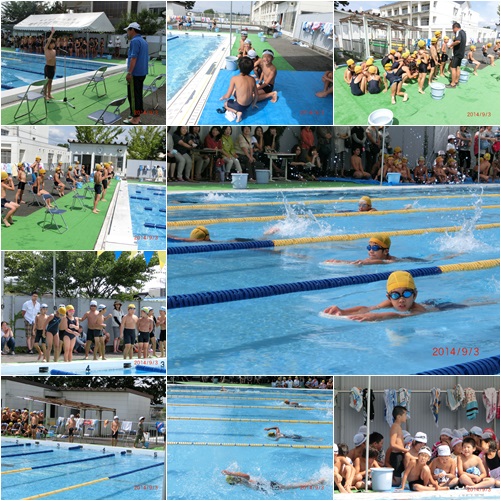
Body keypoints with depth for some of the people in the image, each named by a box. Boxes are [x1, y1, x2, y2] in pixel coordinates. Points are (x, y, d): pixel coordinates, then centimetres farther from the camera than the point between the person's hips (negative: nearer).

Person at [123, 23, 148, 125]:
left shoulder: (135, 41, -15)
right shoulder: (144, 41, 15)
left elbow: (133, 58, -22)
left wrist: (129, 73, -22)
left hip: (135, 74, -9)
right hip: (142, 73, 10)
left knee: (133, 96, -5)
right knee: (138, 95, 14)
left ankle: (135, 119, -5)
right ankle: (138, 117, 17)